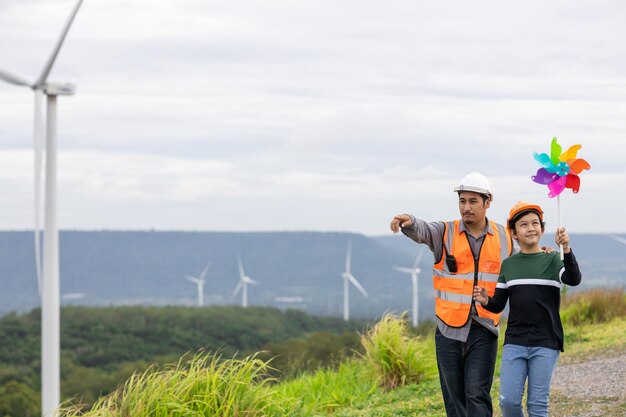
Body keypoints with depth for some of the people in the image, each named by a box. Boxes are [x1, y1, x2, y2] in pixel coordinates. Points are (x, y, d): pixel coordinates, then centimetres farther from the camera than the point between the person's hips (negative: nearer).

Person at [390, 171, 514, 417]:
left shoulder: (504, 238, 7)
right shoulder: (445, 233, 2)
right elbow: (422, 231, -21)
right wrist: (409, 222, -44)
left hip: (484, 331, -1)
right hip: (449, 330, 1)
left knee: (477, 396, -9)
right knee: (454, 397, 6)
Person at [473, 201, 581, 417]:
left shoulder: (552, 260, 1)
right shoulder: (508, 265, 10)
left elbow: (574, 279, -18)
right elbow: (498, 305, 12)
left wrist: (566, 249, -34)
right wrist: (485, 301, -11)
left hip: (545, 343, -2)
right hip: (514, 342, 2)